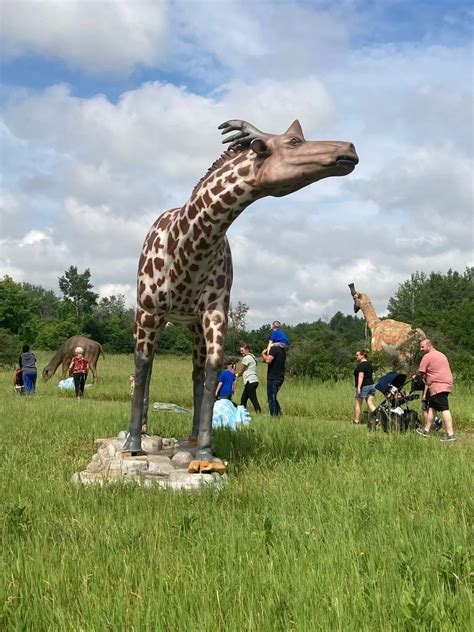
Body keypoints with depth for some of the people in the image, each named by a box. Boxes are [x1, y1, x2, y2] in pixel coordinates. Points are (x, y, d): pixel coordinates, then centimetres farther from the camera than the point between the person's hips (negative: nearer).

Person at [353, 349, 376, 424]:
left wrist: (359, 387, -25)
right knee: (370, 404, 6)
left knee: (358, 404, 4)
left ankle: (356, 421, 11)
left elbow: (361, 376, -22)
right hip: (371, 385, 8)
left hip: (363, 386, -8)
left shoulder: (361, 365, -14)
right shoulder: (369, 364, 14)